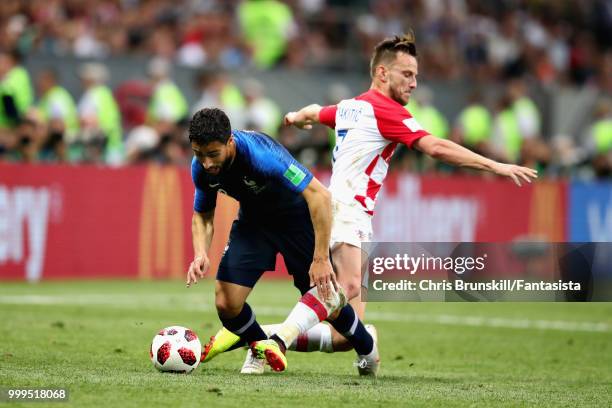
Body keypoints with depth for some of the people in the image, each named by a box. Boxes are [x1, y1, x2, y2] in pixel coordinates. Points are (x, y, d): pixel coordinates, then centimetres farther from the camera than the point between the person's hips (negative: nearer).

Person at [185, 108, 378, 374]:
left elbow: (319, 195, -38)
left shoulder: (261, 154, -38)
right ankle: (259, 349, 18)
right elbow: (202, 215, 0)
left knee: (324, 292, -21)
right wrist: (200, 254, -21)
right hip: (253, 220, 4)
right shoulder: (200, 168, -18)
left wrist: (321, 258, -39)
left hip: (296, 215, -4)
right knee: (225, 303, -6)